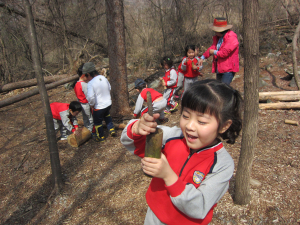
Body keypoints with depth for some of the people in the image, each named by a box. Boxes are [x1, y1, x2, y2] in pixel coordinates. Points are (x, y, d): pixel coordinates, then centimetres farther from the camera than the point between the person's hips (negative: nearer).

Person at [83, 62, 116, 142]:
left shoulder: (90, 83, -24)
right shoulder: (103, 78, -4)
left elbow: (90, 97, -29)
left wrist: (92, 105, -11)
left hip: (99, 107, -7)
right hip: (108, 103, 7)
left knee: (97, 122, 17)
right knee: (106, 115, 37)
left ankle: (101, 137, 35)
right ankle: (111, 129, 36)